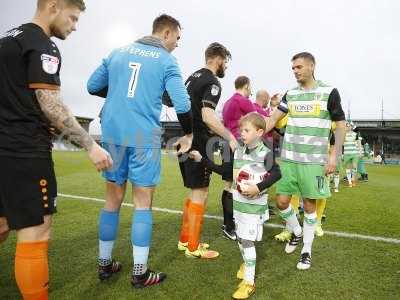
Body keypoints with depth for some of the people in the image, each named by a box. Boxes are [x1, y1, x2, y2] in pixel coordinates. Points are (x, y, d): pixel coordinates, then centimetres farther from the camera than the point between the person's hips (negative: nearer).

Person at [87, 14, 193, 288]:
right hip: (144, 138, -5)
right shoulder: (167, 61, -1)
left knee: (113, 199, 14)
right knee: (143, 203, 3)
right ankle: (140, 273, 11)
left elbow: (93, 86, 17)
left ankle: (105, 265, 25)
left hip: (112, 134, 5)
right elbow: (182, 105, -10)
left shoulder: (118, 52, 15)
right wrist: (188, 134, 5)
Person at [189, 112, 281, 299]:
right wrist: (202, 160, 8)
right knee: (240, 238, 18)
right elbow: (225, 170, 11)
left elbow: (276, 174, -19)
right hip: (238, 202, 6)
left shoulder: (265, 153, -12)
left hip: (255, 205, -6)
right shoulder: (238, 150, 5)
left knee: (247, 240, -4)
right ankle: (246, 264, 45)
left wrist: (258, 188, -26)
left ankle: (249, 282, 9)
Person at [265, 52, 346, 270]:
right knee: (282, 201, 3)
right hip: (288, 158, 4)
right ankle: (296, 232, 33)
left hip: (314, 160, -3)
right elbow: (273, 119, 6)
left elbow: (340, 125, 2)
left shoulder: (329, 92, 0)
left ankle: (307, 250, 22)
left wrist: (334, 155, -6)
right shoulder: (290, 94, 10)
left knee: (309, 204, 4)